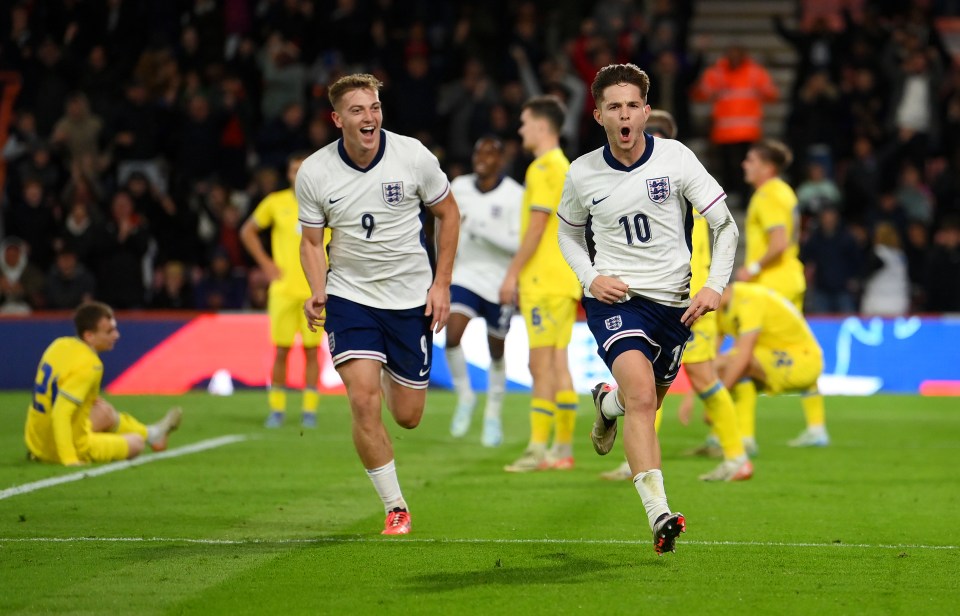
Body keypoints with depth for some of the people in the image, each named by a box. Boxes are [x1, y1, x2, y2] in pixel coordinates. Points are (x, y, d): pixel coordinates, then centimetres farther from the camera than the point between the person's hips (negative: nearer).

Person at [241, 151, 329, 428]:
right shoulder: (275, 203, 3)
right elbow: (247, 231, 15)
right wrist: (265, 263, 5)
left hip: (315, 289, 0)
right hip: (283, 288, 0)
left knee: (311, 351, -1)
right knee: (282, 350, -1)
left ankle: (309, 409, 5)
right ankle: (276, 409, 8)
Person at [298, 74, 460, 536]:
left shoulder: (413, 156, -11)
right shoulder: (313, 173, -10)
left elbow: (447, 212, 4)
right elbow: (311, 240, 3)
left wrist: (441, 283, -1)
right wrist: (317, 291, -15)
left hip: (411, 298, 1)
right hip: (350, 296, -1)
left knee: (407, 416, 5)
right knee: (363, 402, -18)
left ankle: (394, 373, 44)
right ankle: (395, 507, -2)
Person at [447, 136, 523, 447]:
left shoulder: (515, 196, -14)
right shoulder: (459, 187, 1)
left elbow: (519, 243, -21)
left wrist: (481, 229, -29)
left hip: (501, 282, -3)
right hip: (466, 275, 3)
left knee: (496, 351, 8)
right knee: (452, 336, -19)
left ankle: (493, 415, 27)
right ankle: (465, 396, 4)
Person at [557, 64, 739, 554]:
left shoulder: (675, 158, -6)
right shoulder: (582, 173, -2)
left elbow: (724, 224, -1)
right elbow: (569, 231, 17)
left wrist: (715, 285, -15)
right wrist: (590, 278, -2)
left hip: (674, 301, 2)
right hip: (614, 298, -2)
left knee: (647, 401, 15)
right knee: (641, 394, -26)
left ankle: (608, 402, 55)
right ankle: (659, 515, -31)